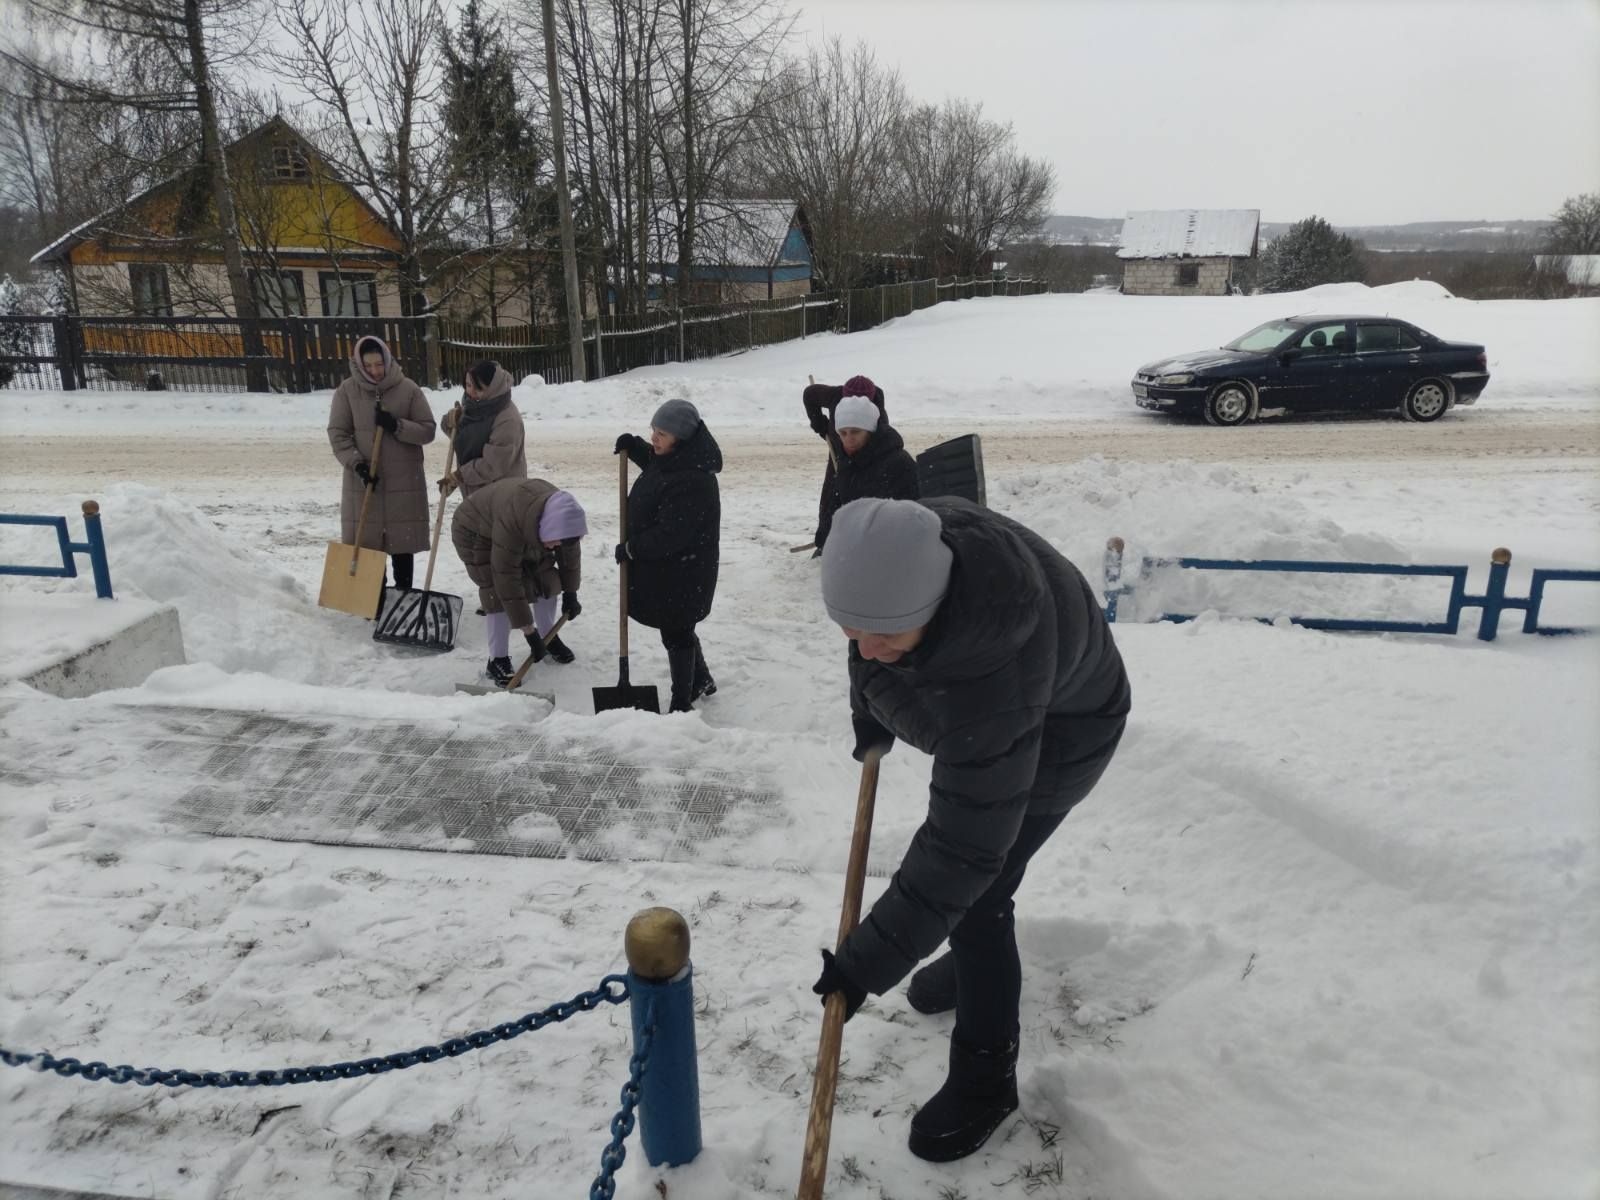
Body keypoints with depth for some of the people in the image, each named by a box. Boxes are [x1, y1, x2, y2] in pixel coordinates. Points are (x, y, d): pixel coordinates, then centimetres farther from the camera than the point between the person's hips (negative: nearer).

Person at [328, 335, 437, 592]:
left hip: (403, 480, 0)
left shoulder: (408, 389, -2)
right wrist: (357, 463, -14)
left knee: (402, 541, 5)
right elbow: (337, 433, -1)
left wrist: (397, 426, -18)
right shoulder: (347, 390, -1)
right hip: (362, 480, 1)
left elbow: (428, 430, -2)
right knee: (366, 541, 3)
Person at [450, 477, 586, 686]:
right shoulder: (512, 522, -44)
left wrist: (570, 593, 2)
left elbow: (570, 552, -6)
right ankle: (498, 660, -11)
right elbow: (507, 580, -40)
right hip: (475, 533, -6)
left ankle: (549, 637, 16)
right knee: (499, 592, -20)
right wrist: (529, 632, -36)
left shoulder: (561, 514, -27)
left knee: (547, 580, -4)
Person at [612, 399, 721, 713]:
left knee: (675, 632, 2)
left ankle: (682, 704, 17)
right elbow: (655, 463, 26)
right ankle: (701, 681, 44)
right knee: (679, 628, 24)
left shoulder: (692, 480, -31)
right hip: (662, 565, 10)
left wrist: (631, 549, -16)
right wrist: (634, 447, 7)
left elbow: (670, 534, -30)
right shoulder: (672, 458, 0)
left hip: (681, 571, -10)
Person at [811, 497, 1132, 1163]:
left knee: (973, 888, -6)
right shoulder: (897, 552, -30)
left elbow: (962, 851, -39)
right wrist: (870, 712, 6)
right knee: (960, 829, 23)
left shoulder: (992, 672, -48)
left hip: (1056, 729, -7)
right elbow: (871, 634, -2)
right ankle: (976, 962, 51)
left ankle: (986, 1081, 15)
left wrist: (867, 962, -34)